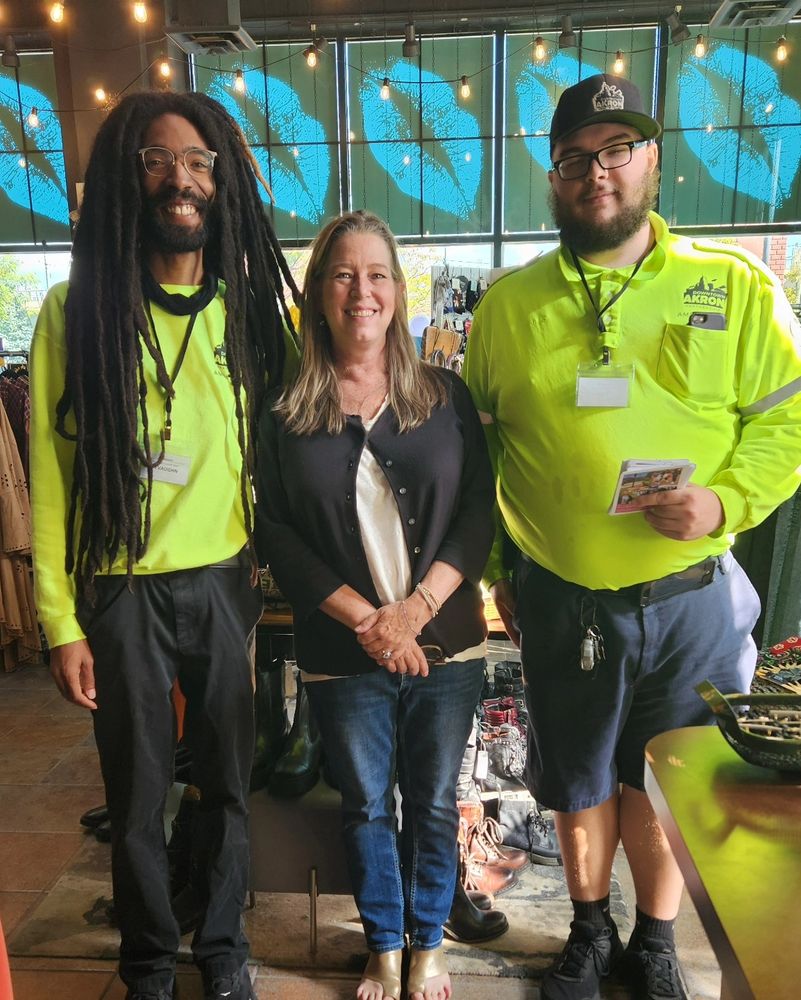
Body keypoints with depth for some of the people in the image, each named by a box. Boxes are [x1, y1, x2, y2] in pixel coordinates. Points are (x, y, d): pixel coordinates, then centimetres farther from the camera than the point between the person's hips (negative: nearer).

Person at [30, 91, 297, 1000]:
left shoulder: (250, 308, 4)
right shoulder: (76, 309, -4)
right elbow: (52, 475, -4)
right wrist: (60, 622, -6)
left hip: (225, 583, 2)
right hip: (122, 592, -2)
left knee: (227, 782, 14)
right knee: (137, 795, 13)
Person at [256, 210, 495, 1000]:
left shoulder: (445, 395, 1)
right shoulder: (284, 412, -2)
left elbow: (479, 510, -3)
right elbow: (276, 534, -6)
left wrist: (414, 609, -14)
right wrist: (365, 619, -13)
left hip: (446, 644, 1)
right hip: (342, 654, 0)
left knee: (435, 803, 15)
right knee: (366, 806, 15)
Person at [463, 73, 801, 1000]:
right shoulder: (508, 305, 1)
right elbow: (473, 444, 7)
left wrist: (727, 500, -17)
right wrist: (493, 565, 7)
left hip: (692, 597, 0)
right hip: (560, 602, 1)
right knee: (579, 782, 18)